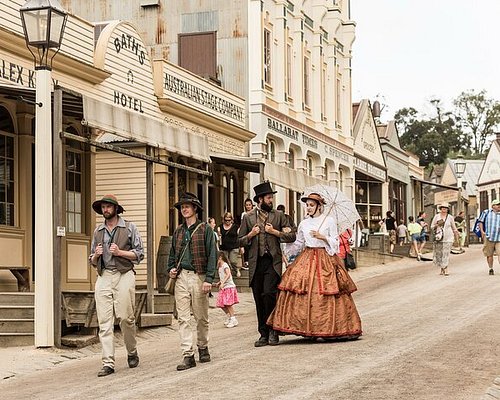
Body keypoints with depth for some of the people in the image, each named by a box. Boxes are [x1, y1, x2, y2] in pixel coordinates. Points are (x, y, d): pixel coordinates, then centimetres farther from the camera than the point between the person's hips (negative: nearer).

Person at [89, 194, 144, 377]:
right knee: (104, 321, -5)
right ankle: (108, 363, -6)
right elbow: (92, 261, 22)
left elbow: (139, 254, 3)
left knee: (125, 317, -6)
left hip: (124, 276, -3)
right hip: (103, 278, 3)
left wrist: (120, 252, -10)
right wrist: (96, 255, 0)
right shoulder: (98, 231, 18)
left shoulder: (129, 228, 7)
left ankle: (132, 352, 19)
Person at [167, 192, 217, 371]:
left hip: (198, 276, -4)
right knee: (183, 318, -3)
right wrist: (171, 269, 4)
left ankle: (203, 347, 27)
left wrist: (209, 279, -14)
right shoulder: (178, 231, 13)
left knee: (201, 317, 8)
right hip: (181, 277, 4)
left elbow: (212, 255, -6)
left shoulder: (205, 229, -1)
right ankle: (188, 355, -4)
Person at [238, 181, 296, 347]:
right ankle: (264, 334, 13)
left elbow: (291, 236, 7)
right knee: (259, 300, 5)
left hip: (272, 262, -2)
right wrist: (250, 235, -6)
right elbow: (239, 241, 11)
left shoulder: (278, 216, 9)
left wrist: (275, 232, -5)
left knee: (269, 293, -17)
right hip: (255, 263, 2)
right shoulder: (248, 217, 10)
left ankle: (273, 330, -2)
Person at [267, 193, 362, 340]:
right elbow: (298, 244, 17)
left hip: (325, 260, -4)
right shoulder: (304, 224, 12)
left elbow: (335, 242, 0)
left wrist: (322, 237, -14)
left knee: (326, 294, -8)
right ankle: (307, 327, -7)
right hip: (306, 259, 4)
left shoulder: (329, 221, 1)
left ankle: (329, 327, -1)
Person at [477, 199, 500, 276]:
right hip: (488, 237, 0)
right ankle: (491, 269, 21)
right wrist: (482, 231, -2)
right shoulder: (486, 212, 6)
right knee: (489, 254, 7)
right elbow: (480, 222, 10)